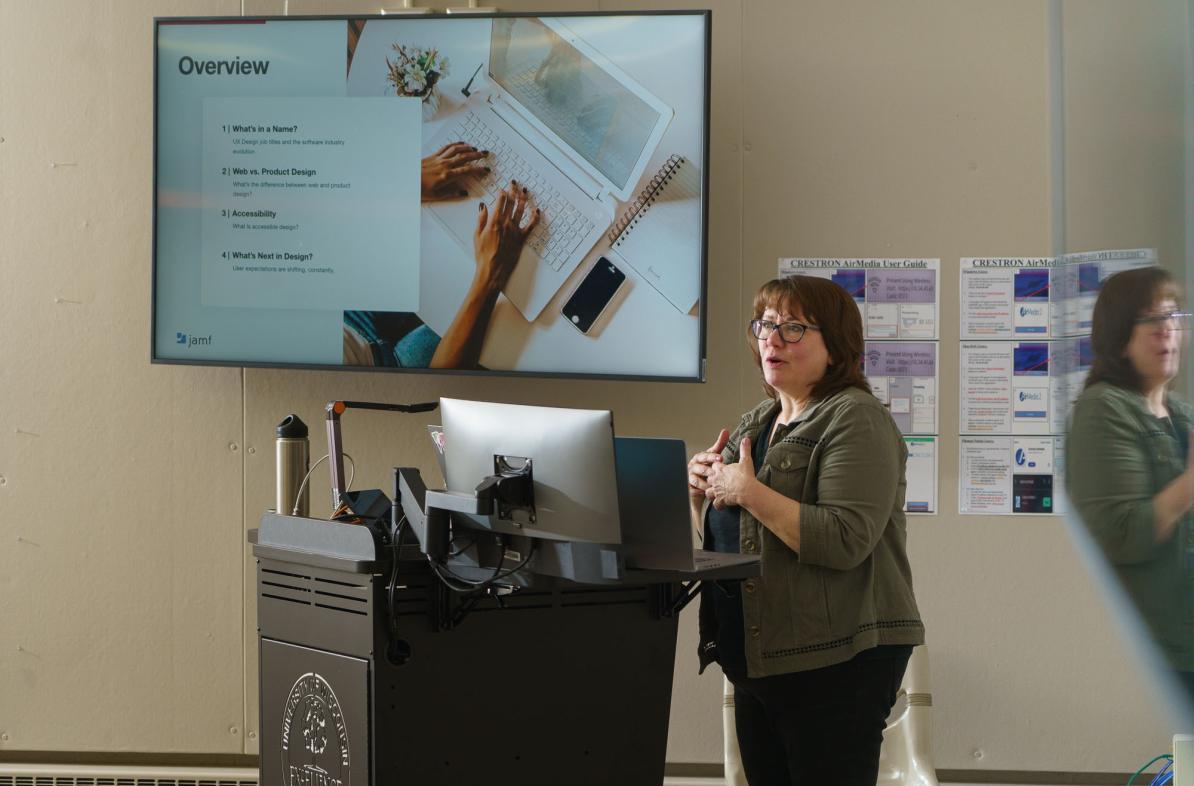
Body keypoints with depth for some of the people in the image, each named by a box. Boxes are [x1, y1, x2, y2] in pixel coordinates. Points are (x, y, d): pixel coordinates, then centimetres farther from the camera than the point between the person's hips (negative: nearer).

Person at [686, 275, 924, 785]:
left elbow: (846, 541, -23)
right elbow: (721, 536, 22)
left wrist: (747, 491, -21)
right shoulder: (755, 423, 16)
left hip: (834, 662, -8)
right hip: (756, 661, 8)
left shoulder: (855, 418, -10)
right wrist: (702, 489, 2)